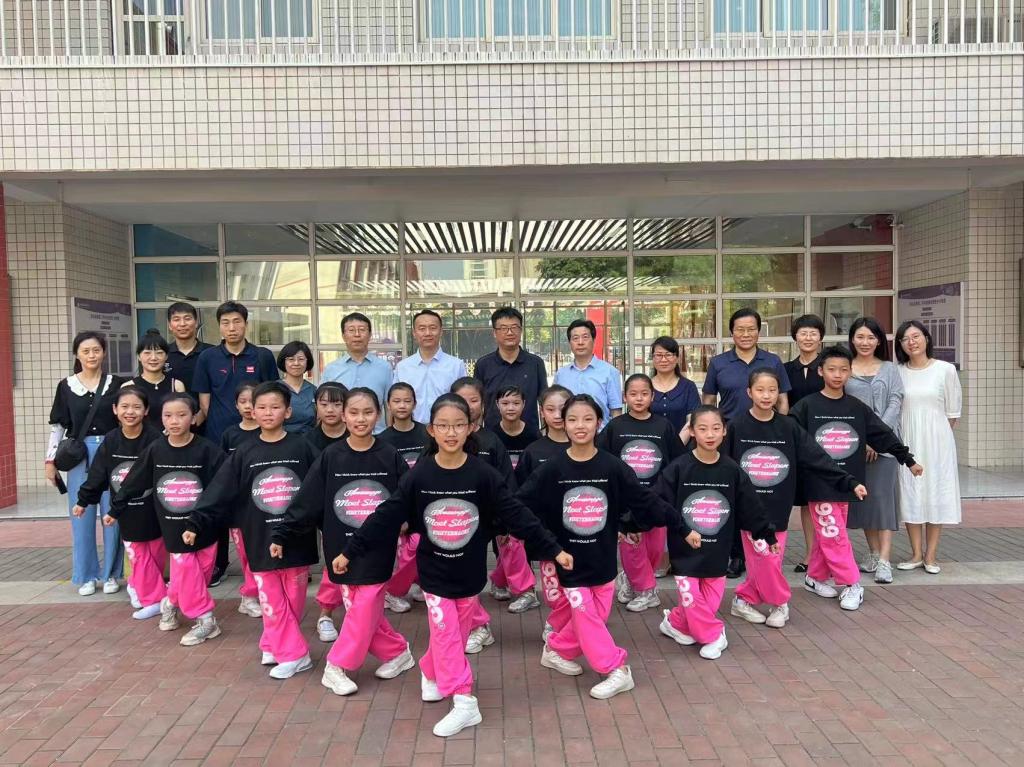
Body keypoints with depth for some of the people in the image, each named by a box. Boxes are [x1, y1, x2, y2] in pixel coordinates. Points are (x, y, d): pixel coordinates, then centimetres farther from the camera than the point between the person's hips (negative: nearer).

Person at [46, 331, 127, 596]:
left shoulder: (117, 384, 2)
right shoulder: (66, 386, 4)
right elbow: (58, 425, 7)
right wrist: (50, 460, 3)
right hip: (79, 456, 1)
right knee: (82, 516, 5)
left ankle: (110, 573, 16)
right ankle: (86, 576, 17)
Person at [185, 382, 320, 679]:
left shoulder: (302, 448, -5)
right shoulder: (244, 454, 1)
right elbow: (219, 492, 0)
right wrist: (195, 524, -7)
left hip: (296, 538, -1)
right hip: (261, 540, 2)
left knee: (293, 599, 9)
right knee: (272, 601, 6)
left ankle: (273, 646, 27)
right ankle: (294, 654, 19)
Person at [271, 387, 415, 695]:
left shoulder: (390, 457, -5)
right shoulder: (330, 458, -3)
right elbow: (306, 503, -2)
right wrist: (282, 536, -4)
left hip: (377, 549, -1)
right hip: (342, 548, 2)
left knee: (364, 610, 0)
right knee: (361, 609, 8)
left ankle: (336, 667, 17)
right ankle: (397, 652, 27)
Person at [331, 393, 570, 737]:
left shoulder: (482, 474, -13)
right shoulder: (418, 475, -12)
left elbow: (517, 514, -12)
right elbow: (386, 516, -8)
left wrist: (553, 549, -14)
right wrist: (349, 552, -7)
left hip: (469, 572, 1)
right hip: (434, 571, -1)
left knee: (457, 634, 14)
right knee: (446, 634, -2)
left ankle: (430, 672, 40)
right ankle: (464, 702, 10)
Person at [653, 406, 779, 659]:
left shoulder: (732, 470, -1)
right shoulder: (678, 468, -11)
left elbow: (751, 507, 7)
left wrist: (768, 536, 13)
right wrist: (683, 531, -18)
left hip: (717, 550, 3)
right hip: (685, 549, -3)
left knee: (712, 600, 7)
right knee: (691, 596, -4)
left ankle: (676, 623, 30)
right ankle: (713, 635, 19)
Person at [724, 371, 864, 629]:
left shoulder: (789, 427, 0)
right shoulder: (736, 427, -5)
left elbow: (818, 458, -3)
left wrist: (850, 482, -9)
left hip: (777, 508, 2)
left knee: (765, 561, 4)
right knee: (763, 557, -5)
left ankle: (744, 600, 23)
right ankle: (780, 603, 16)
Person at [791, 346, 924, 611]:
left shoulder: (857, 408, 7)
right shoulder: (807, 406, -4)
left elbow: (884, 435, 12)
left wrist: (909, 460, 14)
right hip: (818, 482, -4)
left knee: (827, 534, 11)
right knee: (832, 534, -4)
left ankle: (815, 577, 25)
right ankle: (851, 584, 6)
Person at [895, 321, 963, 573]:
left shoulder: (946, 370, -2)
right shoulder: (897, 372, 1)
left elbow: (953, 412, 4)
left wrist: (934, 433, 6)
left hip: (937, 440, -1)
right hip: (907, 441, 1)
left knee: (936, 493, 3)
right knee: (910, 494, 4)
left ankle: (931, 555, 12)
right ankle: (916, 554, 14)